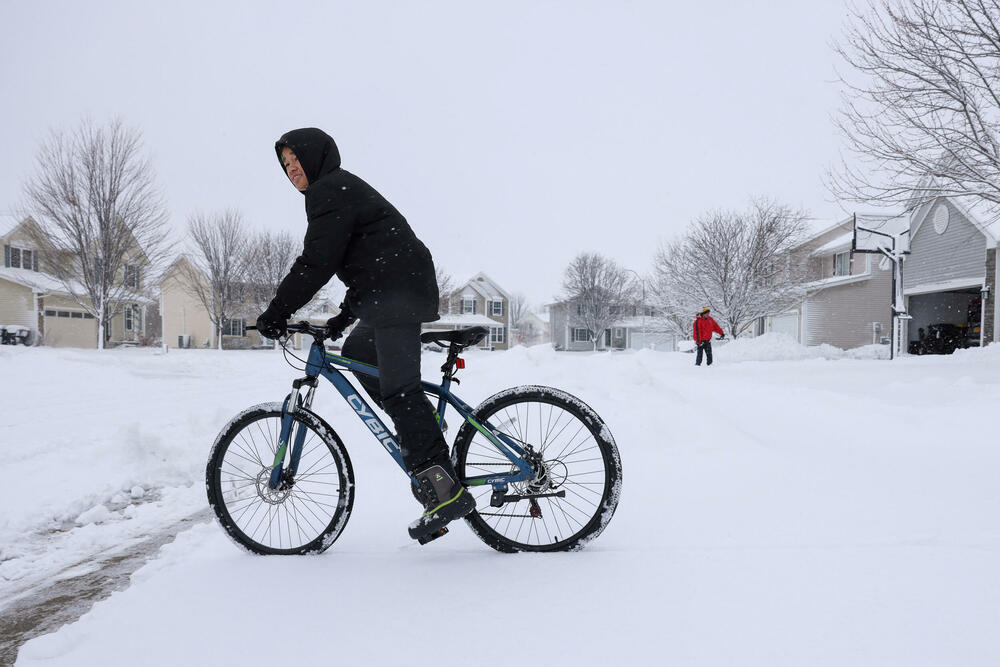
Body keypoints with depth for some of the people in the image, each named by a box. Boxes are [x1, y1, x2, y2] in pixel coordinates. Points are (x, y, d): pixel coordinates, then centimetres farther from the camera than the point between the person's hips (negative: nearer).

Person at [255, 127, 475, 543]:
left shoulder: (329, 190, -5)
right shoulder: (344, 189, 29)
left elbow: (317, 262, -14)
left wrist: (276, 312, -8)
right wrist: (345, 314, 29)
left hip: (397, 296, -11)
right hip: (393, 294, 11)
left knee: (398, 388, -15)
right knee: (356, 353, 25)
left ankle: (447, 492, -17)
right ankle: (424, 439, 24)